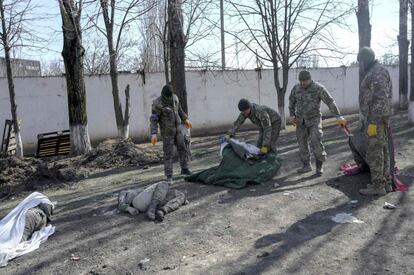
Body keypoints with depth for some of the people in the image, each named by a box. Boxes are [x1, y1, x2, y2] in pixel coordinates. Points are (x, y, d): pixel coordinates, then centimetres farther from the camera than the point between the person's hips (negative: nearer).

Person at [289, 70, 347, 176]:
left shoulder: (318, 88, -15)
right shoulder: (296, 88, -1)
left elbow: (330, 102, -19)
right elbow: (292, 101, 14)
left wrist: (338, 117, -25)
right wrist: (292, 115, 6)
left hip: (314, 119, -5)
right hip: (300, 120, 5)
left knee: (315, 141, -17)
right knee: (302, 143, 6)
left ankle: (319, 165, -1)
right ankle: (306, 166, 18)